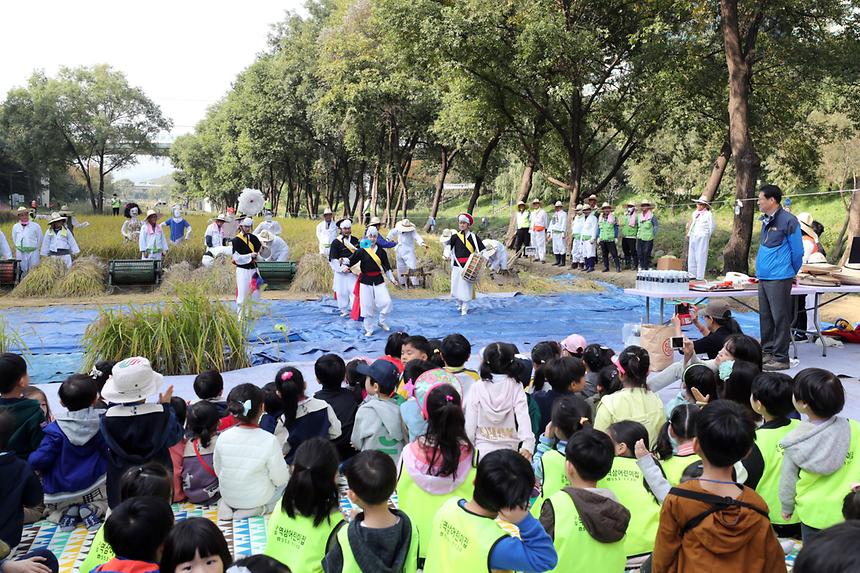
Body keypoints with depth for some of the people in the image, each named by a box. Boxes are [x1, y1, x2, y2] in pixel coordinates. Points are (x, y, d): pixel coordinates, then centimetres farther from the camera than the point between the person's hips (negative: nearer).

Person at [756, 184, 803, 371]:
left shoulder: (788, 220, -11)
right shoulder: (766, 220, 14)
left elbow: (797, 251, -7)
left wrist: (791, 274, 3)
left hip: (779, 279, -8)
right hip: (764, 277, 8)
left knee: (780, 319, -4)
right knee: (765, 317, 13)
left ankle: (781, 358, 1)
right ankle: (768, 352, 22)